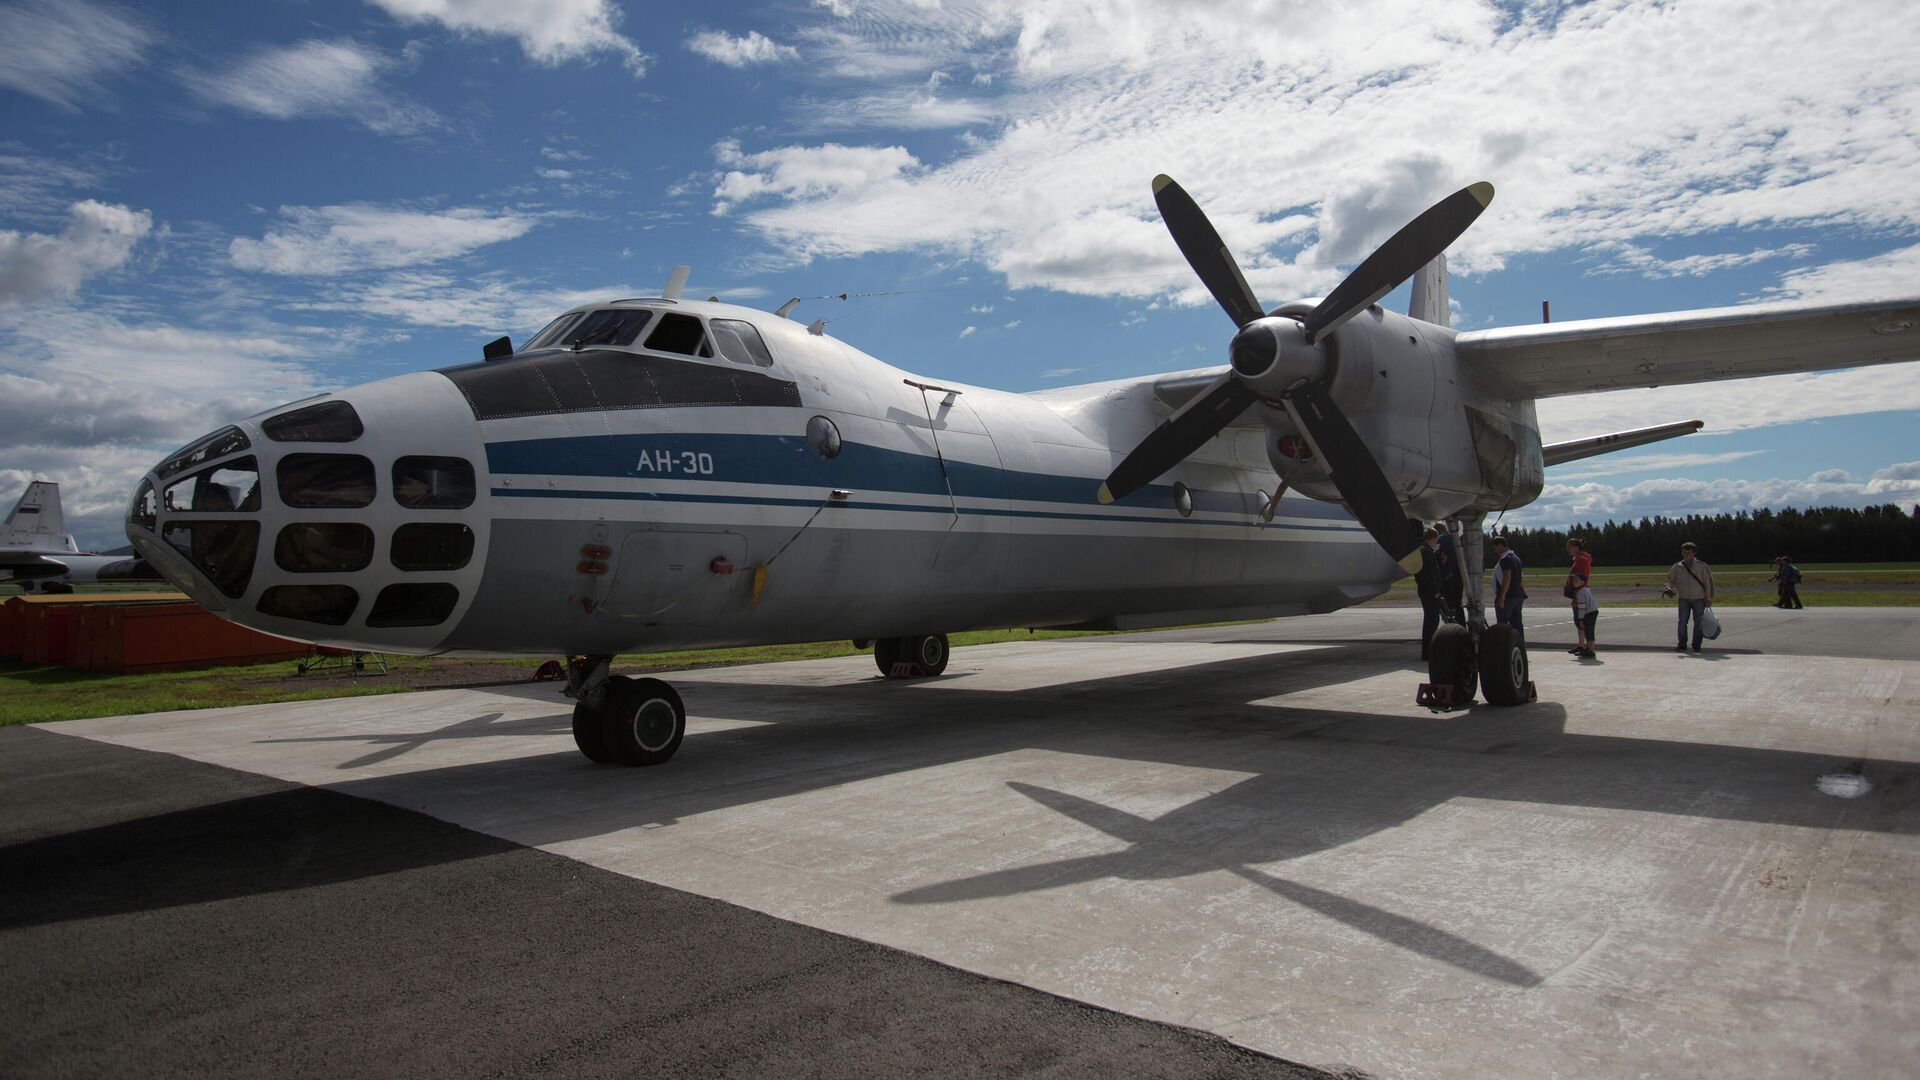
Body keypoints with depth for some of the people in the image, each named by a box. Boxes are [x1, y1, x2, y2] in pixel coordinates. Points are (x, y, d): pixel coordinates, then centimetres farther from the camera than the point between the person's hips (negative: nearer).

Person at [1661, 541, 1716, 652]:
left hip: (1699, 599, -1)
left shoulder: (1702, 566, 3)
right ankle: (1682, 645, -1)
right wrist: (1669, 590, -13)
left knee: (1698, 623, 0)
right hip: (1684, 599, 1)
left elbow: (1708, 582, 3)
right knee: (1682, 622, -7)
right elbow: (1670, 581, 9)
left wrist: (1709, 598, -2)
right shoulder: (1676, 567, 7)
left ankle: (1696, 646, 8)